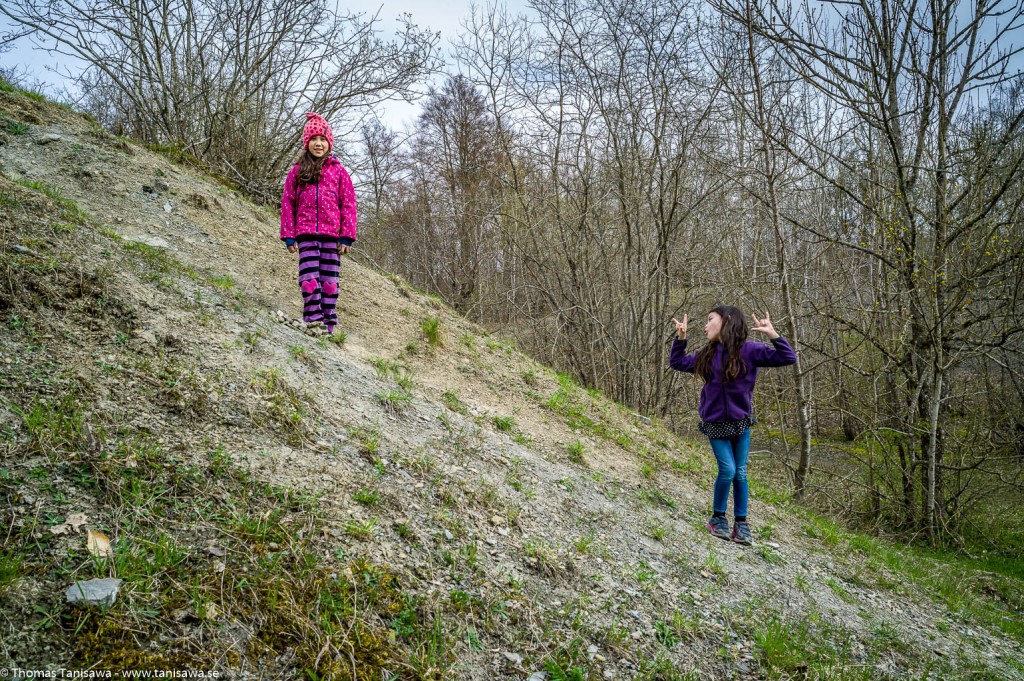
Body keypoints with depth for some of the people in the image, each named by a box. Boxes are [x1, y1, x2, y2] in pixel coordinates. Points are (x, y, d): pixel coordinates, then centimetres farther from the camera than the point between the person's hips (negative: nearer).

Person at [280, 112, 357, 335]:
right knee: (309, 278, -9)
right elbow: (287, 204, 10)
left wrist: (347, 236, -3)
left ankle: (328, 323, 8)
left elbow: (348, 205, 4)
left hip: (331, 234, 0)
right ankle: (314, 321, -8)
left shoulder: (338, 171, 8)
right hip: (306, 234, 0)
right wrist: (288, 235, 3)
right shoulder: (297, 172, 11)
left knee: (329, 280, 2)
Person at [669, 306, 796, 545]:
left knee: (740, 473, 4)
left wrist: (772, 334, -30)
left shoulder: (749, 350, -12)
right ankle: (718, 518, 11)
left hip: (740, 421, -1)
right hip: (715, 422, 1)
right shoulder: (707, 355, -1)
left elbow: (788, 358, -17)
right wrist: (680, 338, -1)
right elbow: (677, 363, 12)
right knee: (727, 470, -8)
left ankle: (741, 524, 15)